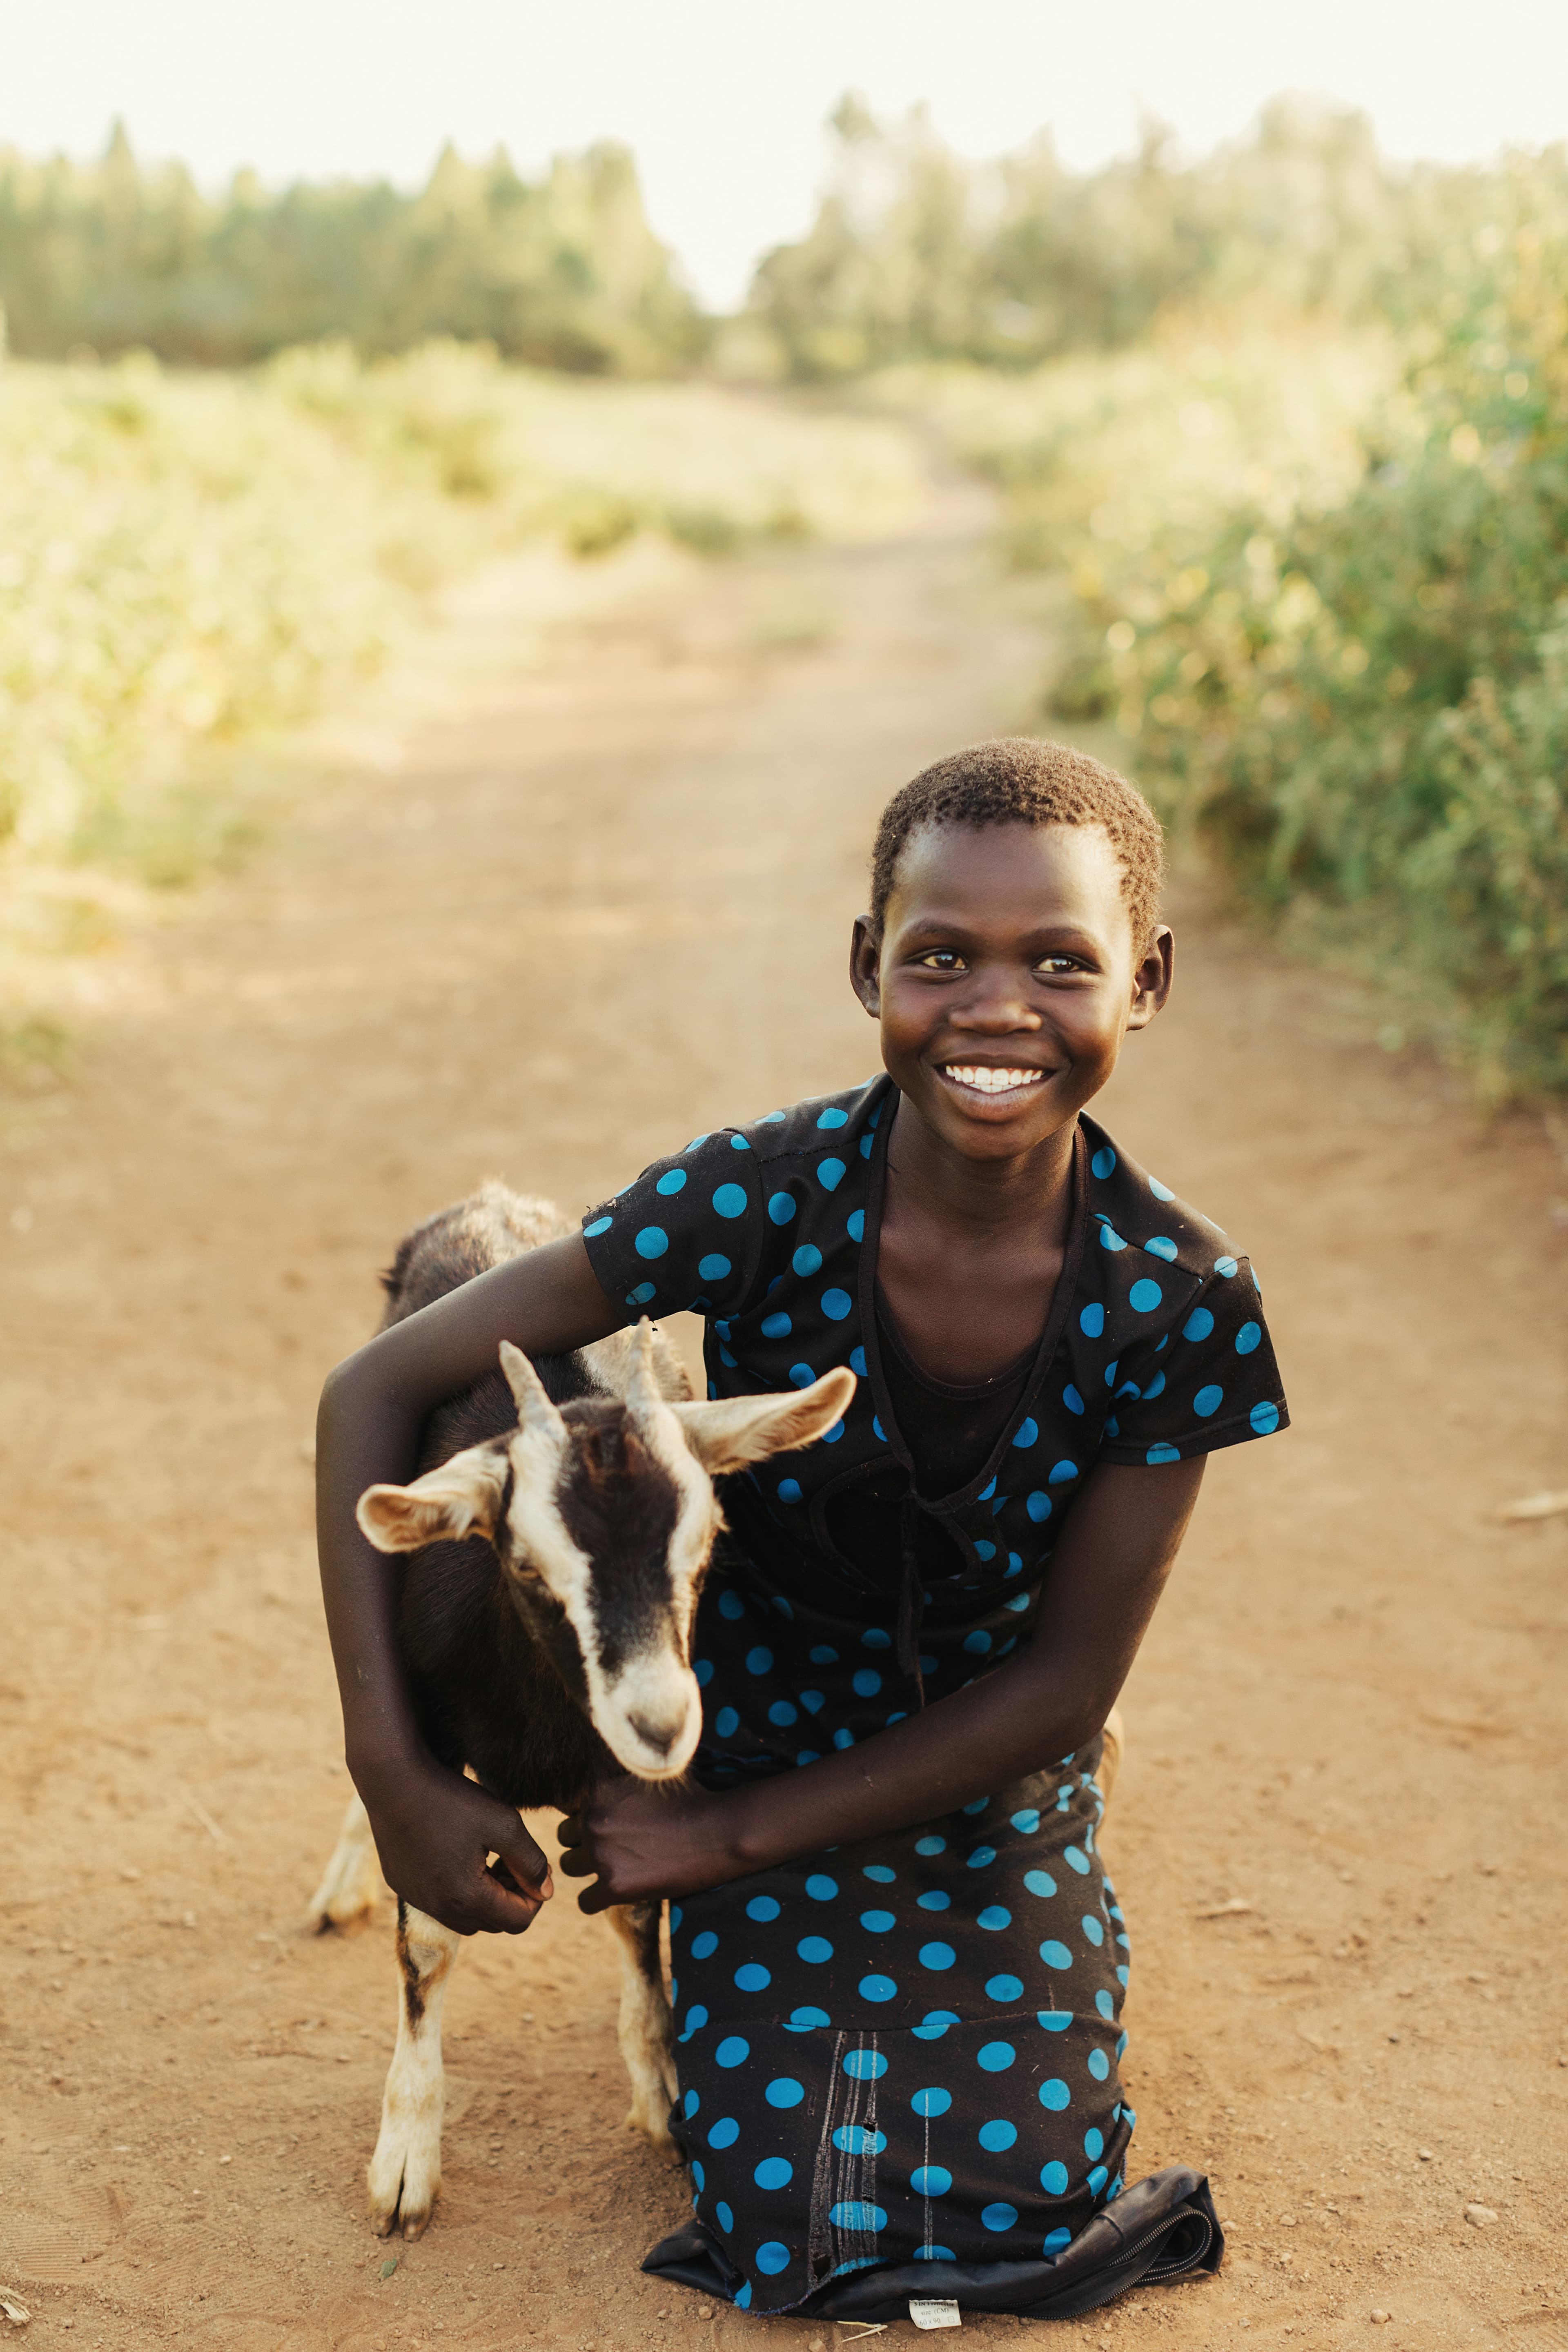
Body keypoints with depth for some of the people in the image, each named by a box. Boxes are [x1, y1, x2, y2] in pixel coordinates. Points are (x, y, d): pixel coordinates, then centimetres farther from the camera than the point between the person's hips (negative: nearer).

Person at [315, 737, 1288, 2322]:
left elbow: (1061, 1684, -15)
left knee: (1016, 2213, -2)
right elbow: (378, 1391, -23)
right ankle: (738, 1976, 25)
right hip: (762, 1727, -1)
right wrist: (394, 1778, -28)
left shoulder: (1181, 1301, -24)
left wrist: (728, 1837, -16)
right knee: (793, 2233, -5)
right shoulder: (763, 1201, -28)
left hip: (995, 1783, 1)